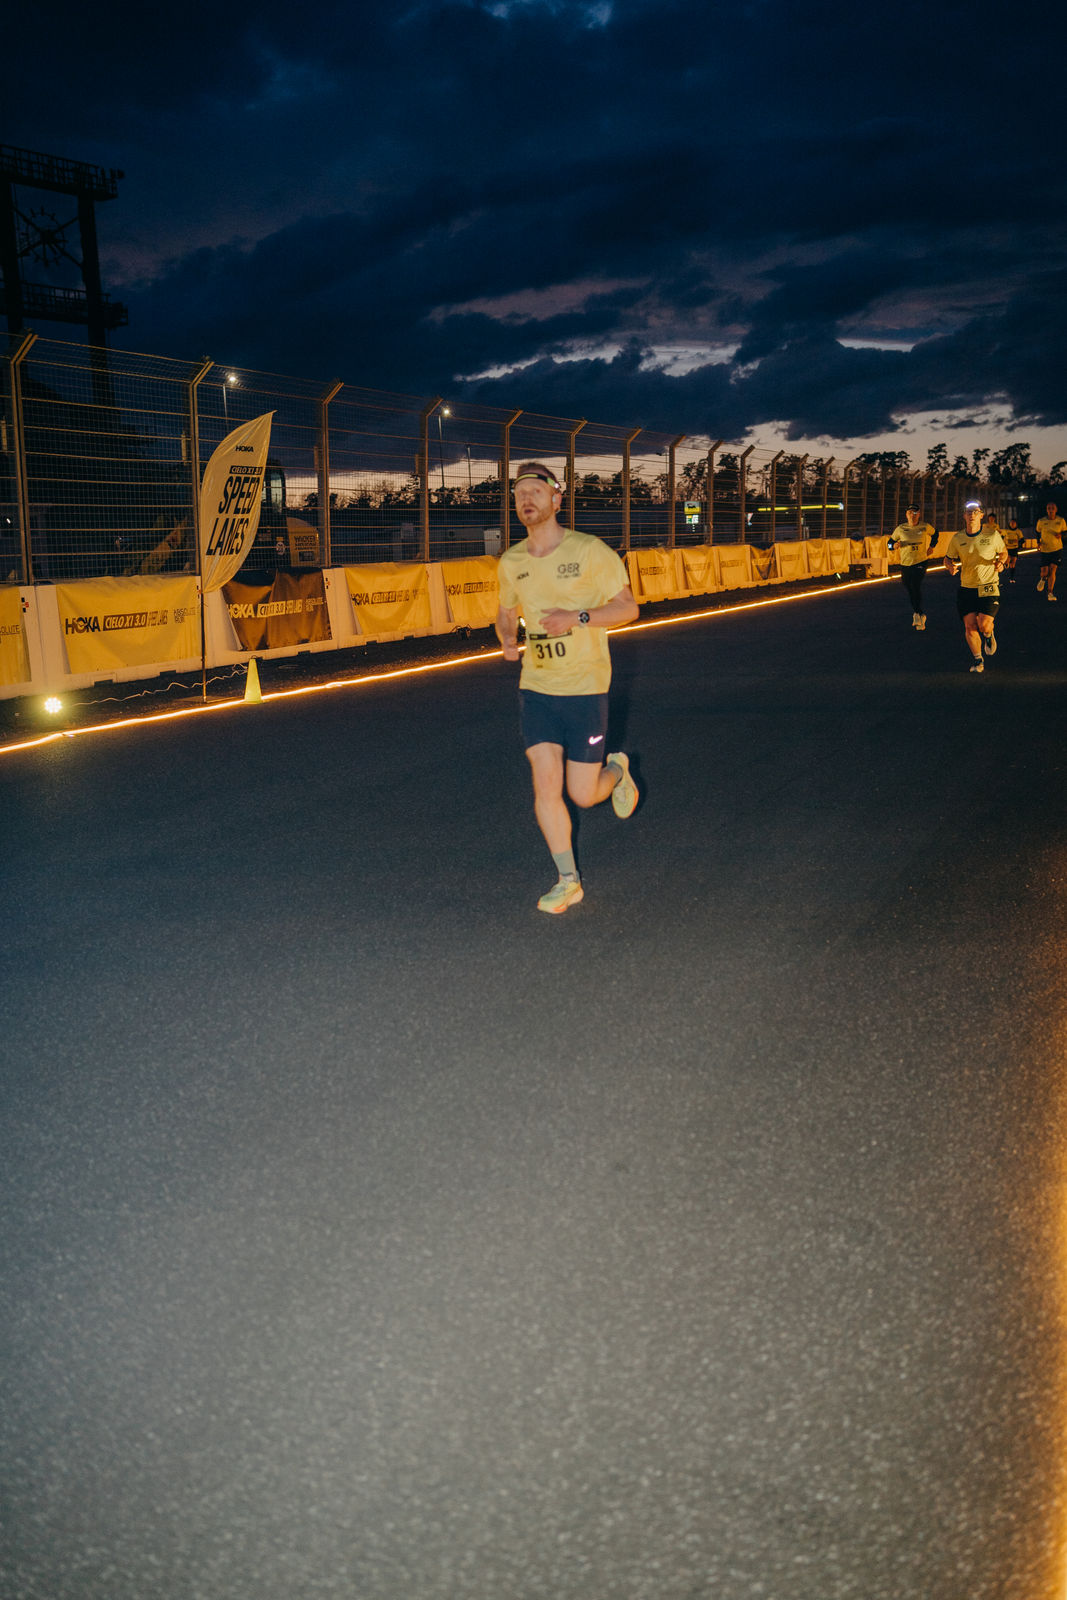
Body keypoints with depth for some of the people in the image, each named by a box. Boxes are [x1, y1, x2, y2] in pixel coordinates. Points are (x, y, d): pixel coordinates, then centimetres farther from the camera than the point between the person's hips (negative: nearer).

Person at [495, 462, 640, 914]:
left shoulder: (591, 551, -10)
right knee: (545, 784, -6)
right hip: (536, 688, 3)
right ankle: (567, 880, 7)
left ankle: (616, 772, 36)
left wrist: (577, 618, -21)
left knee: (582, 794, 0)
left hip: (585, 688, -3)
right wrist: (507, 639, -3)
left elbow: (628, 607, -6)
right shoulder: (511, 563, 3)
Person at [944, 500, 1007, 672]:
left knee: (984, 625, -14)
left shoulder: (992, 535, -1)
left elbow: (1003, 551, 15)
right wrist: (951, 566, -9)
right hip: (966, 588, 2)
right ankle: (977, 660, 16)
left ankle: (989, 636, 25)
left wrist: (1001, 562, -7)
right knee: (969, 626, -3)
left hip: (988, 588, -2)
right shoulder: (957, 539, 2)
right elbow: (948, 558, 14)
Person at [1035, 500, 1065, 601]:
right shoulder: (1041, 521, -6)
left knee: (1052, 570, -12)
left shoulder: (1061, 520, -6)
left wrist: (1060, 535, -17)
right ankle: (1043, 579, 38)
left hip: (1057, 549, -1)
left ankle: (1050, 593, -2)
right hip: (1044, 549, 1)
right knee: (1044, 572, -2)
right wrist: (1038, 542, -8)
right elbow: (1038, 532, 9)